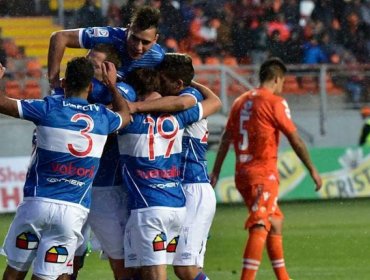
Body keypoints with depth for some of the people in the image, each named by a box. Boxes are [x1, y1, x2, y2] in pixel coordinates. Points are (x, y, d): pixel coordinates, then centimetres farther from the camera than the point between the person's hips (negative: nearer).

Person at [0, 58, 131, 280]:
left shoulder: (49, 108, -4)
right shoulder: (102, 117, 6)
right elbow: (125, 115, 31)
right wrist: (112, 85, 44)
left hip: (37, 202, -1)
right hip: (73, 211, 1)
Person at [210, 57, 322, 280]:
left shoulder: (241, 101, 13)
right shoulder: (275, 102, -7)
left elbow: (226, 140, 15)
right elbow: (295, 140, -7)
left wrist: (216, 172, 19)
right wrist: (313, 170, -1)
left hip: (242, 173, 8)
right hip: (264, 173, -8)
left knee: (276, 222, 20)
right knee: (260, 227, -15)